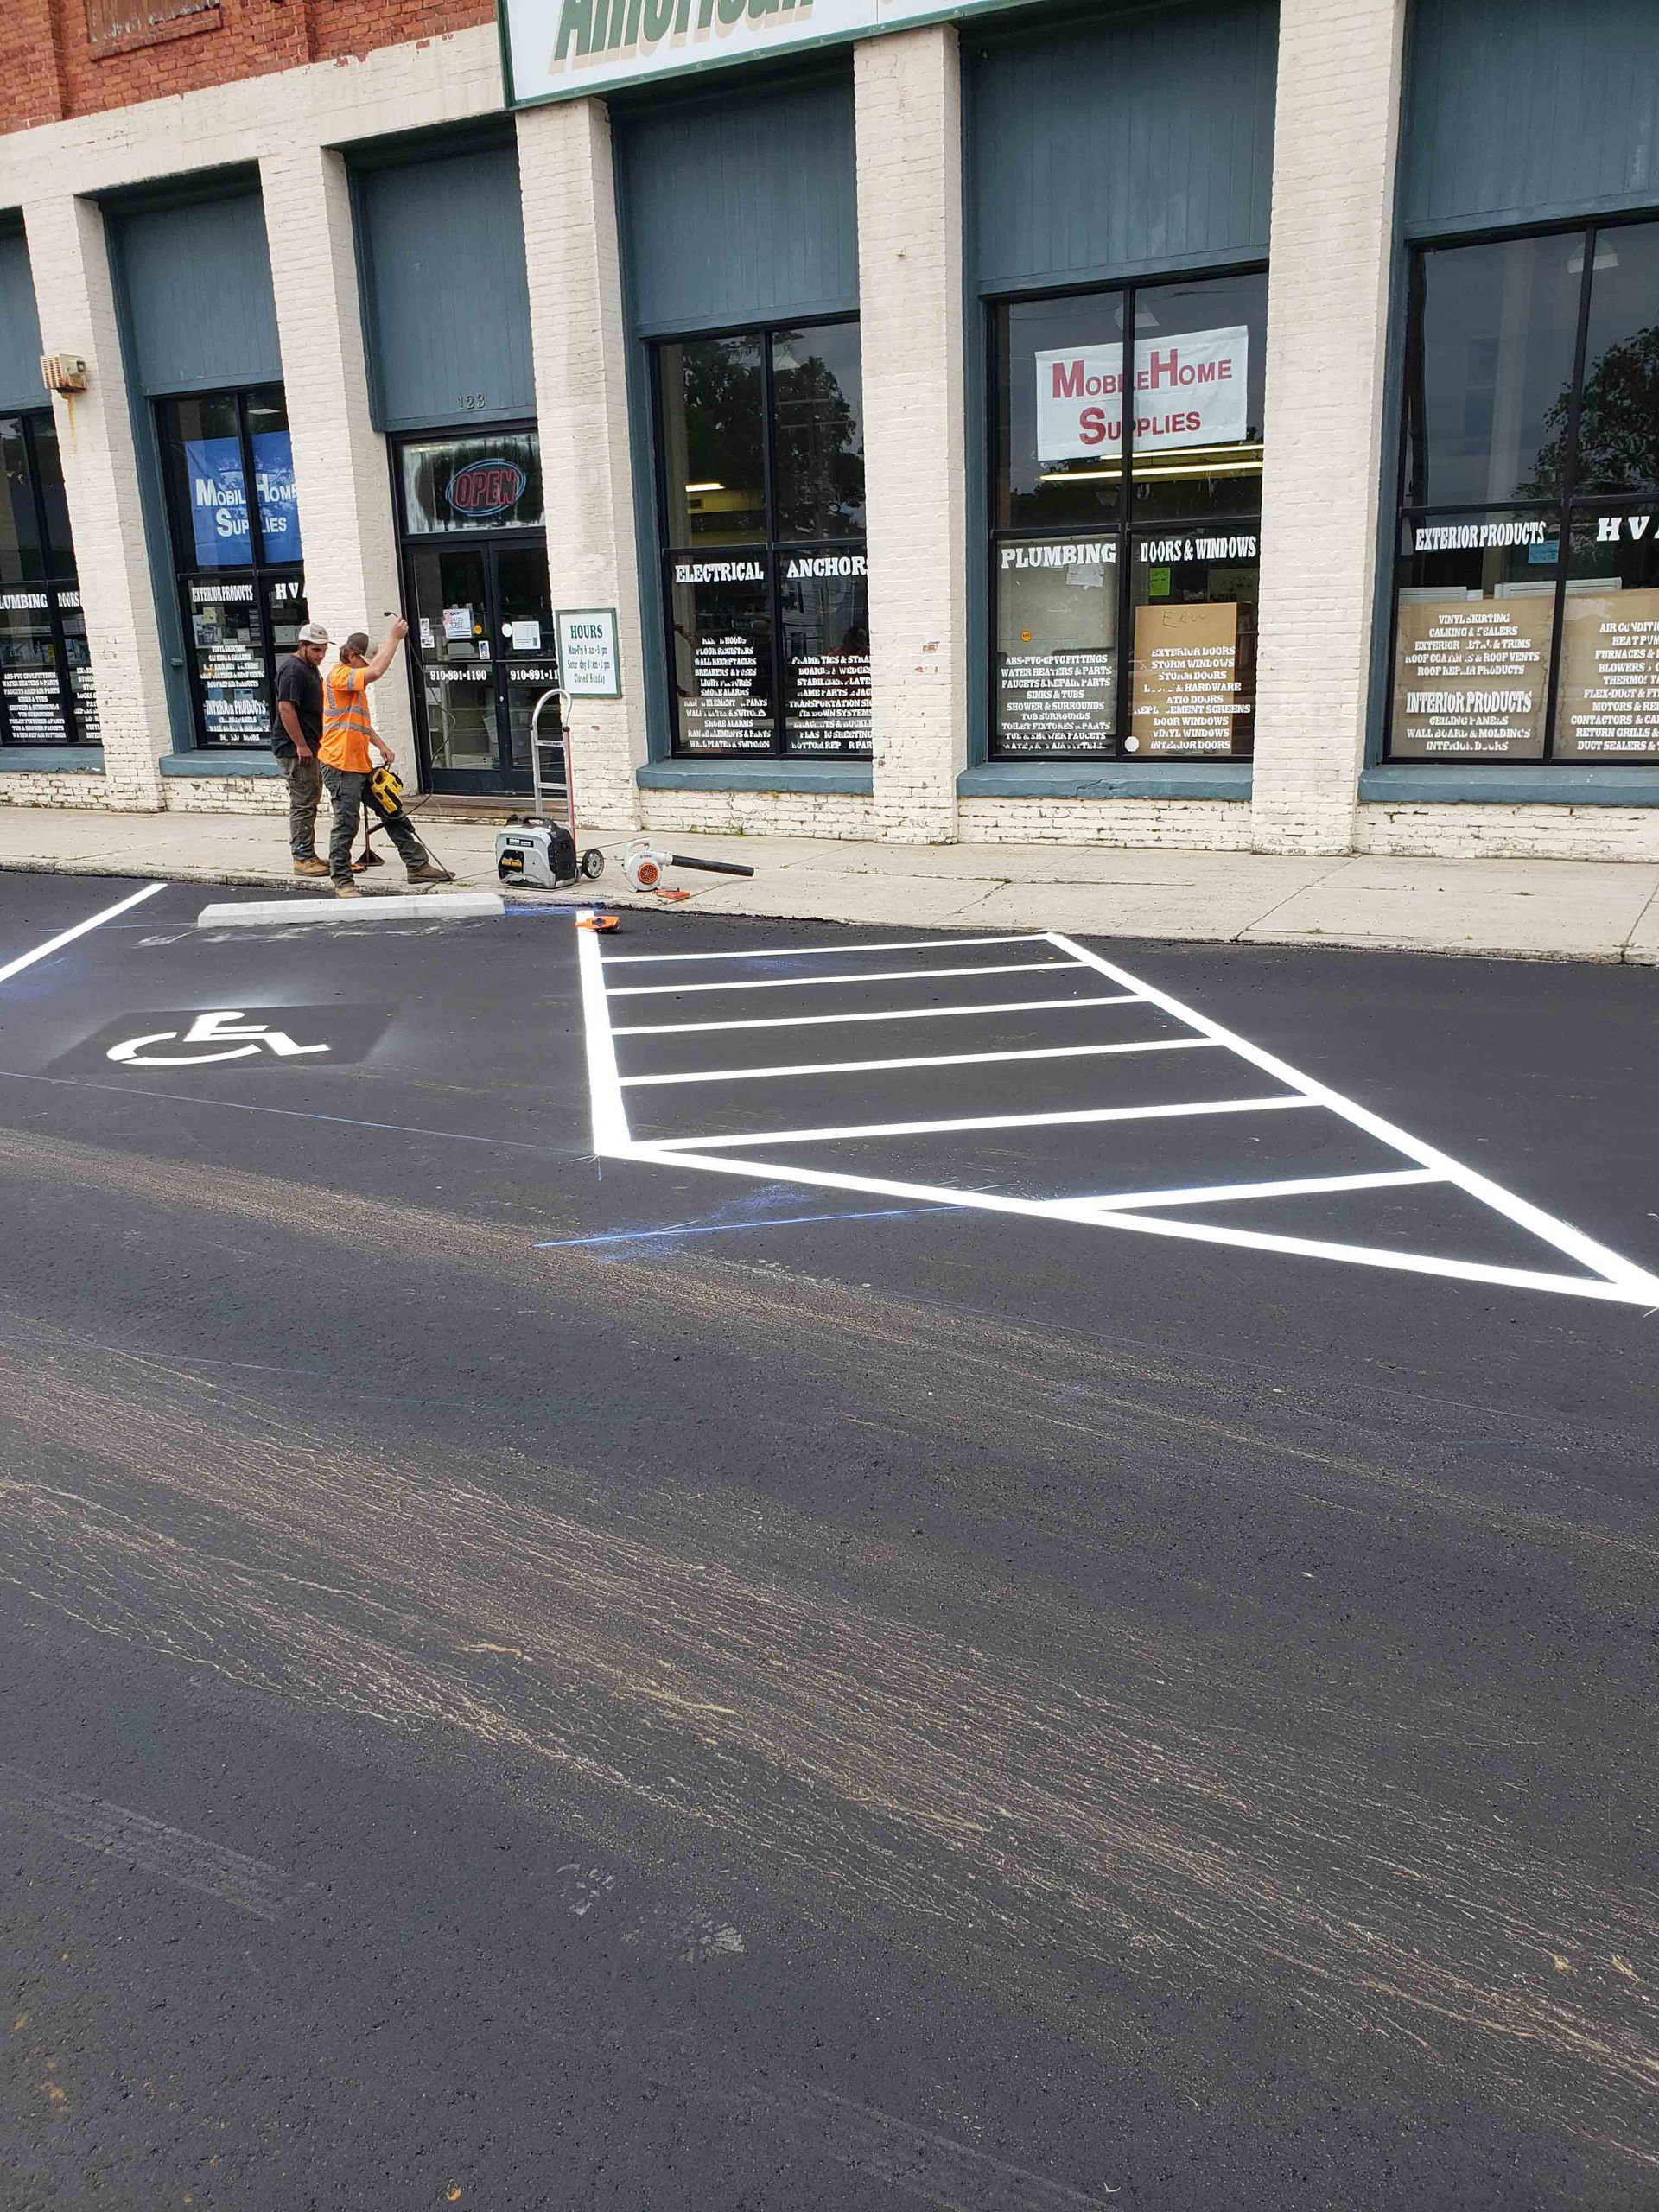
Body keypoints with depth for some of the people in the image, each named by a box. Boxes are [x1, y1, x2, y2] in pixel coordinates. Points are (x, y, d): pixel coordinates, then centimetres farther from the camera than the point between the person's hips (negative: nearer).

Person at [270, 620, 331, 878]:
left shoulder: (308, 668, 18)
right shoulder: (292, 669, -15)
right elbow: (286, 707, -22)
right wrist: (301, 745, -23)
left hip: (307, 746, 11)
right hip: (294, 749, -11)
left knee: (310, 801, 14)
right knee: (303, 803, -8)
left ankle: (308, 854, 21)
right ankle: (302, 858, -5)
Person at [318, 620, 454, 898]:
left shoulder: (353, 683, 19)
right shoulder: (339, 676, -13)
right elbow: (376, 672, -29)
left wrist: (382, 746, 15)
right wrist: (394, 637, -22)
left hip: (362, 765, 10)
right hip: (341, 764, -10)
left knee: (394, 815, 12)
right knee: (345, 825, -5)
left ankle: (418, 865, 20)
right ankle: (342, 883, 3)